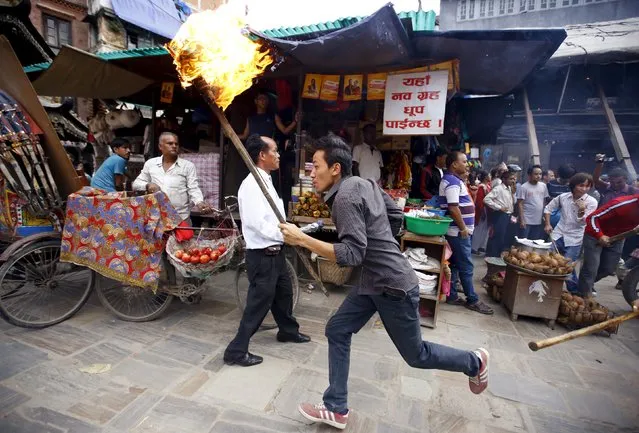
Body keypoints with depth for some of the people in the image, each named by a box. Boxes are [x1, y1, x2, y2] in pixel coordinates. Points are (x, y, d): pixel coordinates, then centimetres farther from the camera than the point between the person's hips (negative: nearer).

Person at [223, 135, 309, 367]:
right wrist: (285, 234, -22)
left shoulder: (266, 181, 12)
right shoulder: (252, 184, -20)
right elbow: (256, 222, -28)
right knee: (259, 302, 1)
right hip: (262, 255, -10)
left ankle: (288, 330, 47)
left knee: (284, 292, 25)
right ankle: (236, 350, 18)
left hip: (275, 251, 10)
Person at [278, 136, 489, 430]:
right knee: (337, 331, 9)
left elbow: (352, 255, -30)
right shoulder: (364, 183, 4)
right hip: (373, 281, 10)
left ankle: (474, 362, 39)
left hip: (393, 285, -9)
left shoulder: (346, 197, -24)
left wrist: (301, 239, -29)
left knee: (416, 355, 13)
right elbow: (396, 215, 14)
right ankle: (336, 409, 22)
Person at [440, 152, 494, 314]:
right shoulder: (452, 181, -17)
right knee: (466, 266, -1)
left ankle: (451, 296, 20)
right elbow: (453, 208, -23)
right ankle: (472, 300, 10)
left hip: (457, 231, 10)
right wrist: (463, 228, -18)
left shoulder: (454, 180, 16)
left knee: (454, 264, 13)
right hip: (458, 231, -10)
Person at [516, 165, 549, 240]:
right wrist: (522, 220, -14)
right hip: (526, 221, -5)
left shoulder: (543, 186, 7)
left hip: (539, 222, 5)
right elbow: (520, 204, -10)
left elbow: (544, 202, 14)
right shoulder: (524, 187, -9)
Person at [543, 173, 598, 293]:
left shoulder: (591, 202, -8)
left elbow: (583, 222, -12)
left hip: (574, 239, -3)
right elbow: (548, 208, 11)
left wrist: (581, 212, -30)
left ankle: (574, 291, 16)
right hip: (558, 235, 3)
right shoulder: (563, 197, -2)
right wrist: (547, 224, 3)